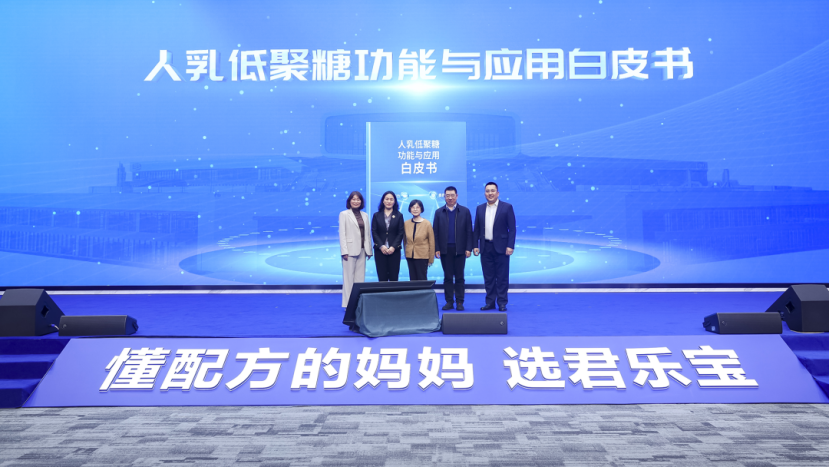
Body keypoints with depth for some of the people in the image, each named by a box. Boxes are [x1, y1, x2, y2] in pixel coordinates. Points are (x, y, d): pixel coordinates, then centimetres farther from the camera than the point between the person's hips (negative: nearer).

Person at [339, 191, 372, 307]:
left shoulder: (365, 215, 15)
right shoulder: (344, 214, 2)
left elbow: (368, 234, 14)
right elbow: (342, 234, -4)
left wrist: (369, 250, 7)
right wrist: (344, 251, -11)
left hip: (362, 250, 5)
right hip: (350, 250, -5)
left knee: (360, 277, 6)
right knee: (349, 277, -2)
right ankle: (348, 303, 1)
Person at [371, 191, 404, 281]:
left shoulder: (399, 216, 8)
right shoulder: (376, 215, 10)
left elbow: (401, 233, 2)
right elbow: (374, 232, 4)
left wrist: (393, 247, -10)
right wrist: (381, 246, -10)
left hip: (394, 250, 0)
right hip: (380, 251, 1)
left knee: (394, 277, -2)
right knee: (382, 277, -2)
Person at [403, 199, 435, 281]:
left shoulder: (427, 224, -6)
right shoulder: (406, 223, 4)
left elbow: (432, 242, -2)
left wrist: (431, 259, -2)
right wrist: (406, 253, 12)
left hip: (422, 257, -3)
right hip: (410, 256, 4)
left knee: (422, 279, -3)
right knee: (412, 279, 6)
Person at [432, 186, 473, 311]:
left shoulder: (465, 211, 4)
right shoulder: (439, 212, 8)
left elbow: (469, 231, 1)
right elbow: (435, 232, 6)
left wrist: (468, 248, -6)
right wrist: (436, 249, -2)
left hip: (459, 249, -1)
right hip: (445, 249, 1)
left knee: (459, 277, 3)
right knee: (447, 277, 6)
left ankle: (459, 302, 9)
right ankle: (449, 301, 11)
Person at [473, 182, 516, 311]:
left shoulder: (507, 207, 0)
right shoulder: (480, 208, 11)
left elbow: (512, 228, -4)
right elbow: (476, 229, 12)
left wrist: (510, 246, -12)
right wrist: (475, 245, 3)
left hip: (501, 247, -3)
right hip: (485, 247, 3)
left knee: (502, 277, 1)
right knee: (488, 277, 8)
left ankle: (502, 303, 8)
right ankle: (490, 302, 15)